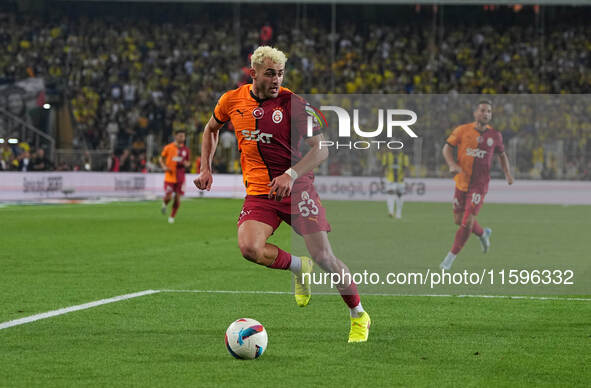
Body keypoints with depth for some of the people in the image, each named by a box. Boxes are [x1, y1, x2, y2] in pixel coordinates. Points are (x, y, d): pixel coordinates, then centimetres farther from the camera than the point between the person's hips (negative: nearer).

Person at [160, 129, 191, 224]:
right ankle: (164, 204, 26)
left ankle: (172, 217, 15)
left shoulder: (186, 150, 6)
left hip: (180, 178, 3)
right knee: (168, 197, -11)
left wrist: (186, 164, -8)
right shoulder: (168, 147, -2)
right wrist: (164, 167, -10)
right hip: (169, 176, -3)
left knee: (177, 198, -1)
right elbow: (161, 158, 8)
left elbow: (188, 163, 16)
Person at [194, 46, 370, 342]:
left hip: (297, 187, -2)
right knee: (249, 247, -25)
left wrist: (291, 174, -24)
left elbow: (320, 149, -9)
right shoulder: (232, 101, 3)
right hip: (258, 192, 3)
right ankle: (298, 267, 5)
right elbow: (211, 128, 25)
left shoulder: (293, 103, -7)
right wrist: (206, 168, 15)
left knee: (323, 256, -9)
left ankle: (358, 315, 13)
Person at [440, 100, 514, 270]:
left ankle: (450, 258, -2)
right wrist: (452, 164, -15)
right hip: (461, 181, 2)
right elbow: (447, 148, 3)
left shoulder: (495, 135, 1)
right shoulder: (462, 130, -3)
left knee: (467, 221, -13)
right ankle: (483, 234, 42)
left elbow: (502, 155, 17)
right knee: (459, 220, 11)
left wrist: (507, 173, 2)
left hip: (479, 184, -2)